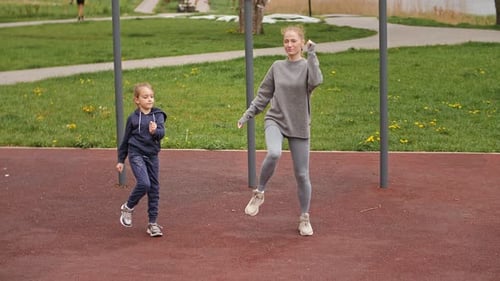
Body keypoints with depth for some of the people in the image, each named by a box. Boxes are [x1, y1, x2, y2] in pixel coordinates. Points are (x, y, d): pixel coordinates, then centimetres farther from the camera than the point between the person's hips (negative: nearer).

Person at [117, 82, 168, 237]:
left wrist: (155, 131, -34)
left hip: (152, 156, 3)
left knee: (154, 188, 4)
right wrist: (121, 160, 13)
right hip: (136, 154, -3)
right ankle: (127, 207, 6)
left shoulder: (158, 115, 4)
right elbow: (125, 139, 10)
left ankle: (152, 223, 15)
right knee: (144, 184, -20)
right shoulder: (133, 118, 2)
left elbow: (162, 132, -11)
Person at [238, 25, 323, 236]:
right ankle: (259, 193, -9)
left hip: (299, 126, -1)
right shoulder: (277, 67, 6)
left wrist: (311, 54, -21)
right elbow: (264, 95, 13)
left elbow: (316, 81, -24)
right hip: (275, 120, 1)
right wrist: (248, 115, 8)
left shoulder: (307, 66, -2)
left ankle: (304, 218, 20)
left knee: (302, 174, 3)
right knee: (274, 153, -32)